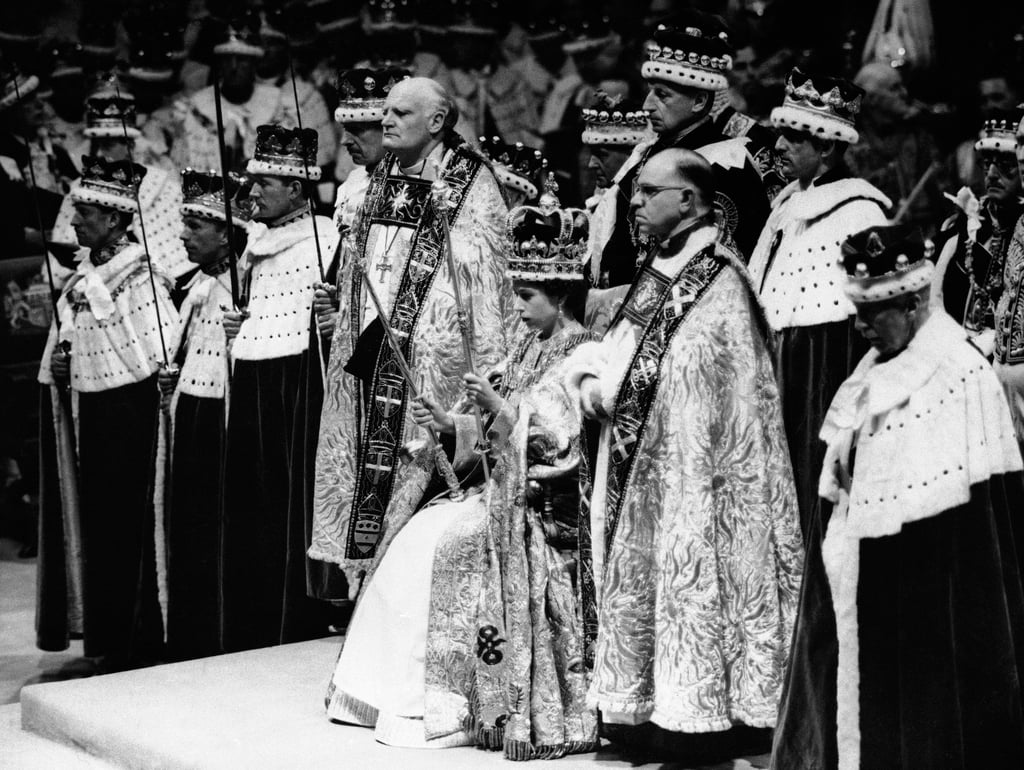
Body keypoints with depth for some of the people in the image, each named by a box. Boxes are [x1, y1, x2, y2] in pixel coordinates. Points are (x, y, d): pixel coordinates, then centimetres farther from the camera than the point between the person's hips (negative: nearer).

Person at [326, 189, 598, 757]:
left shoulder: (578, 355, -11)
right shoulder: (528, 348, 16)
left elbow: (556, 439, -19)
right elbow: (496, 435, 17)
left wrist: (499, 406, -23)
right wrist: (449, 423, 1)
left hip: (543, 506, -9)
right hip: (505, 491, 9)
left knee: (446, 545, -22)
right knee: (417, 532, -4)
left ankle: (444, 706, -16)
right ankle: (401, 690, -4)